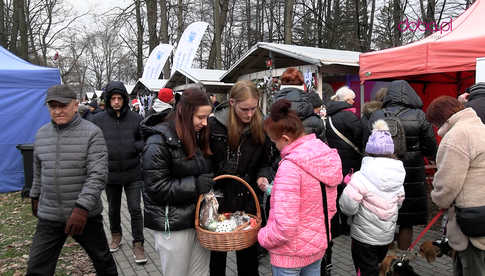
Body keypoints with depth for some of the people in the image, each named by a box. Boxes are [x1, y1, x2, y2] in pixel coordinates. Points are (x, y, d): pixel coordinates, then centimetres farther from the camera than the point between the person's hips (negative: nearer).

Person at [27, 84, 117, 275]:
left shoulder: (92, 133, -12)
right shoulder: (41, 134, 6)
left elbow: (98, 175, -19)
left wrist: (82, 208, -27)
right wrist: (35, 196, 26)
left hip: (85, 214, -4)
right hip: (49, 216, 4)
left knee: (103, 260, 14)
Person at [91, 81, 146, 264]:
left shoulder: (135, 118, -4)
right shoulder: (98, 120, -4)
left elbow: (146, 140, 3)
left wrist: (135, 147, -15)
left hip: (133, 173, -1)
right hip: (110, 173, 2)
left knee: (135, 209, 1)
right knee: (113, 209, 20)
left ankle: (138, 244, 15)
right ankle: (116, 235, 43)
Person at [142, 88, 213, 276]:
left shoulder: (198, 137, 10)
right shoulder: (159, 142, -15)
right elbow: (157, 188, -18)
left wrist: (207, 184, 6)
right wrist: (194, 185, -22)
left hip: (198, 218, 7)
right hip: (173, 225, -7)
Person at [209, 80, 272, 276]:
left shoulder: (260, 127, -3)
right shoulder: (214, 125, -13)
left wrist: (262, 176, -10)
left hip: (247, 200, 2)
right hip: (218, 197, -2)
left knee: (248, 253, 15)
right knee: (217, 253, 16)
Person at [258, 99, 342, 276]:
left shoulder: (290, 166, -27)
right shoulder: (327, 155, -2)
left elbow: (285, 226, -28)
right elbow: (331, 208, 8)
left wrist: (263, 237, -10)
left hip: (290, 254, -7)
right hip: (318, 247, 7)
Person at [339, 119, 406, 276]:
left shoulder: (361, 177, -26)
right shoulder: (398, 176, -5)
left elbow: (348, 208, -23)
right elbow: (399, 202, 8)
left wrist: (348, 185, -9)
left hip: (364, 236, -6)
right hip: (388, 235, 6)